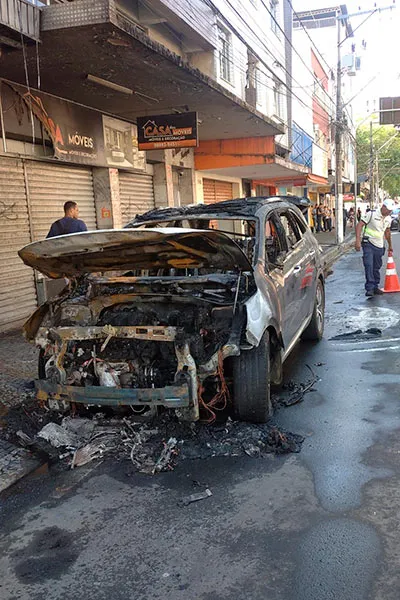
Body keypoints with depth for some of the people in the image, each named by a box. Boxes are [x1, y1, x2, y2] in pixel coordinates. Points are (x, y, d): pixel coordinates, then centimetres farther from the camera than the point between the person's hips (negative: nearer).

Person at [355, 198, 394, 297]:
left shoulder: (388, 218, 11)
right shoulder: (372, 214, -10)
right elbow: (359, 225, -13)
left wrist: (390, 245, 31)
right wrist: (358, 240, -22)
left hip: (379, 246, 6)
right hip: (368, 244, -6)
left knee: (376, 268, 11)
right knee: (369, 266, -14)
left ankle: (375, 287, 21)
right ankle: (369, 288, -12)